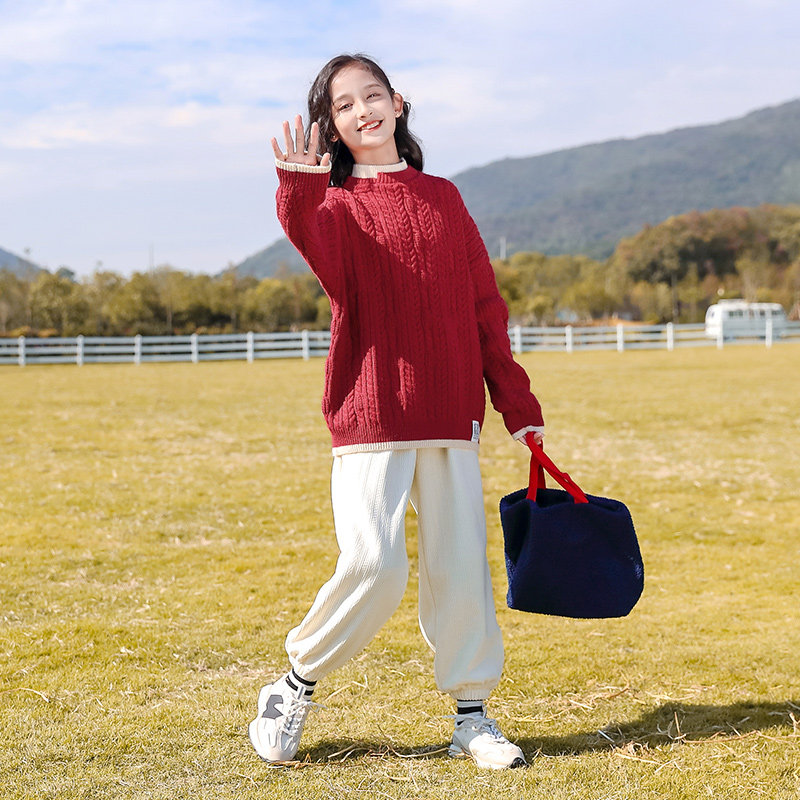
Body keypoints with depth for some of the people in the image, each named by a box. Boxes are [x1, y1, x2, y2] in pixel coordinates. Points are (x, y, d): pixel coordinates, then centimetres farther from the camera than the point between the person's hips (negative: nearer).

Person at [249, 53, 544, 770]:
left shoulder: (443, 198, 14)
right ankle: (297, 684, 11)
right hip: (370, 412, -3)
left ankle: (472, 716, 16)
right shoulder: (337, 203, 4)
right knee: (373, 564, -13)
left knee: (460, 565, 3)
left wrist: (516, 403, 12)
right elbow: (316, 243, -23)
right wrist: (301, 190, -44)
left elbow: (485, 305, 14)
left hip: (452, 414, 3)